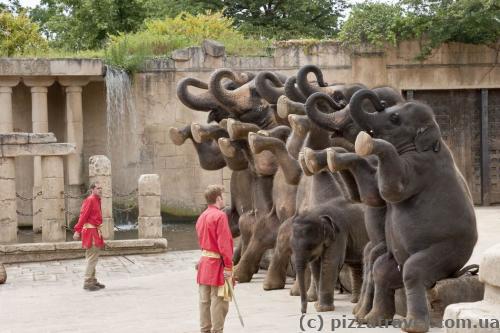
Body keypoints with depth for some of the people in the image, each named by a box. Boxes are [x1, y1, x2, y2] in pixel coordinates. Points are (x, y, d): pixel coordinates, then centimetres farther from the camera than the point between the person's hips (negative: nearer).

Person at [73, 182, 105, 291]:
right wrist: (77, 231, -24)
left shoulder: (97, 200, 14)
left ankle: (92, 281, 21)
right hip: (91, 232, -10)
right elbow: (83, 216, -19)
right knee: (92, 258, -9)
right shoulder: (90, 200, -14)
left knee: (93, 258, 14)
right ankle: (88, 283, -8)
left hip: (94, 232, 10)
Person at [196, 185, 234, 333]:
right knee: (219, 301, -6)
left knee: (205, 301, 10)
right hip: (217, 264, -9)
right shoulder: (220, 216, -14)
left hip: (204, 261, 9)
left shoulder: (202, 217, 13)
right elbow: (224, 243, -18)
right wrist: (228, 266, -17)